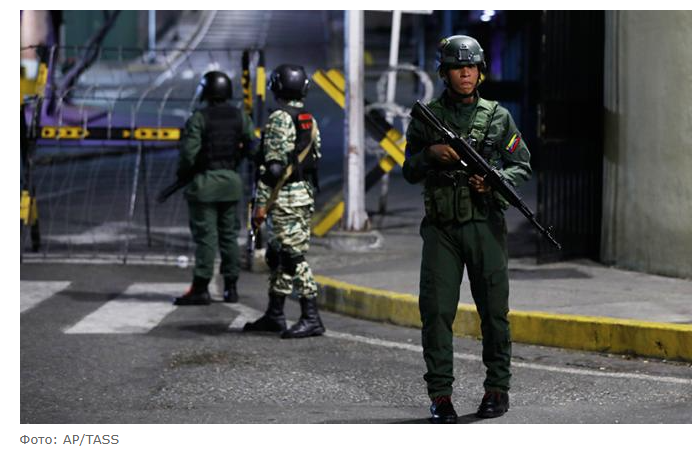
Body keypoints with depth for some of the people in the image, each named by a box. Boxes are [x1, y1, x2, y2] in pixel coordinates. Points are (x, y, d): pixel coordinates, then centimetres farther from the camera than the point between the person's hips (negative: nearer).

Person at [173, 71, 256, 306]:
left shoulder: (198, 118, -12)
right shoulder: (240, 117, 4)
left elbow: (189, 153, -15)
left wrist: (182, 174, 3)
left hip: (205, 182, -5)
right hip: (231, 181, 5)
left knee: (205, 236, -3)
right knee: (229, 235, 11)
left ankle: (201, 289, -3)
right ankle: (231, 287, 14)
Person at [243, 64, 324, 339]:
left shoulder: (279, 120, -14)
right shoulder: (309, 120, 13)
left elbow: (274, 164, -18)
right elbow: (315, 159, 17)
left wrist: (261, 203, -16)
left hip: (285, 198, -9)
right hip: (305, 193, 9)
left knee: (293, 257, -8)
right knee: (277, 256, 16)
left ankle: (311, 319, -9)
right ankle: (274, 315, 21)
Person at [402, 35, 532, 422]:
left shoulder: (498, 117, 7)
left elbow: (523, 168, 8)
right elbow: (410, 172, 10)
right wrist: (431, 154, -10)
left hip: (485, 225, 0)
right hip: (441, 227, 0)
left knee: (494, 309, 3)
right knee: (436, 310, -4)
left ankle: (497, 388, 15)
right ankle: (440, 394, 2)